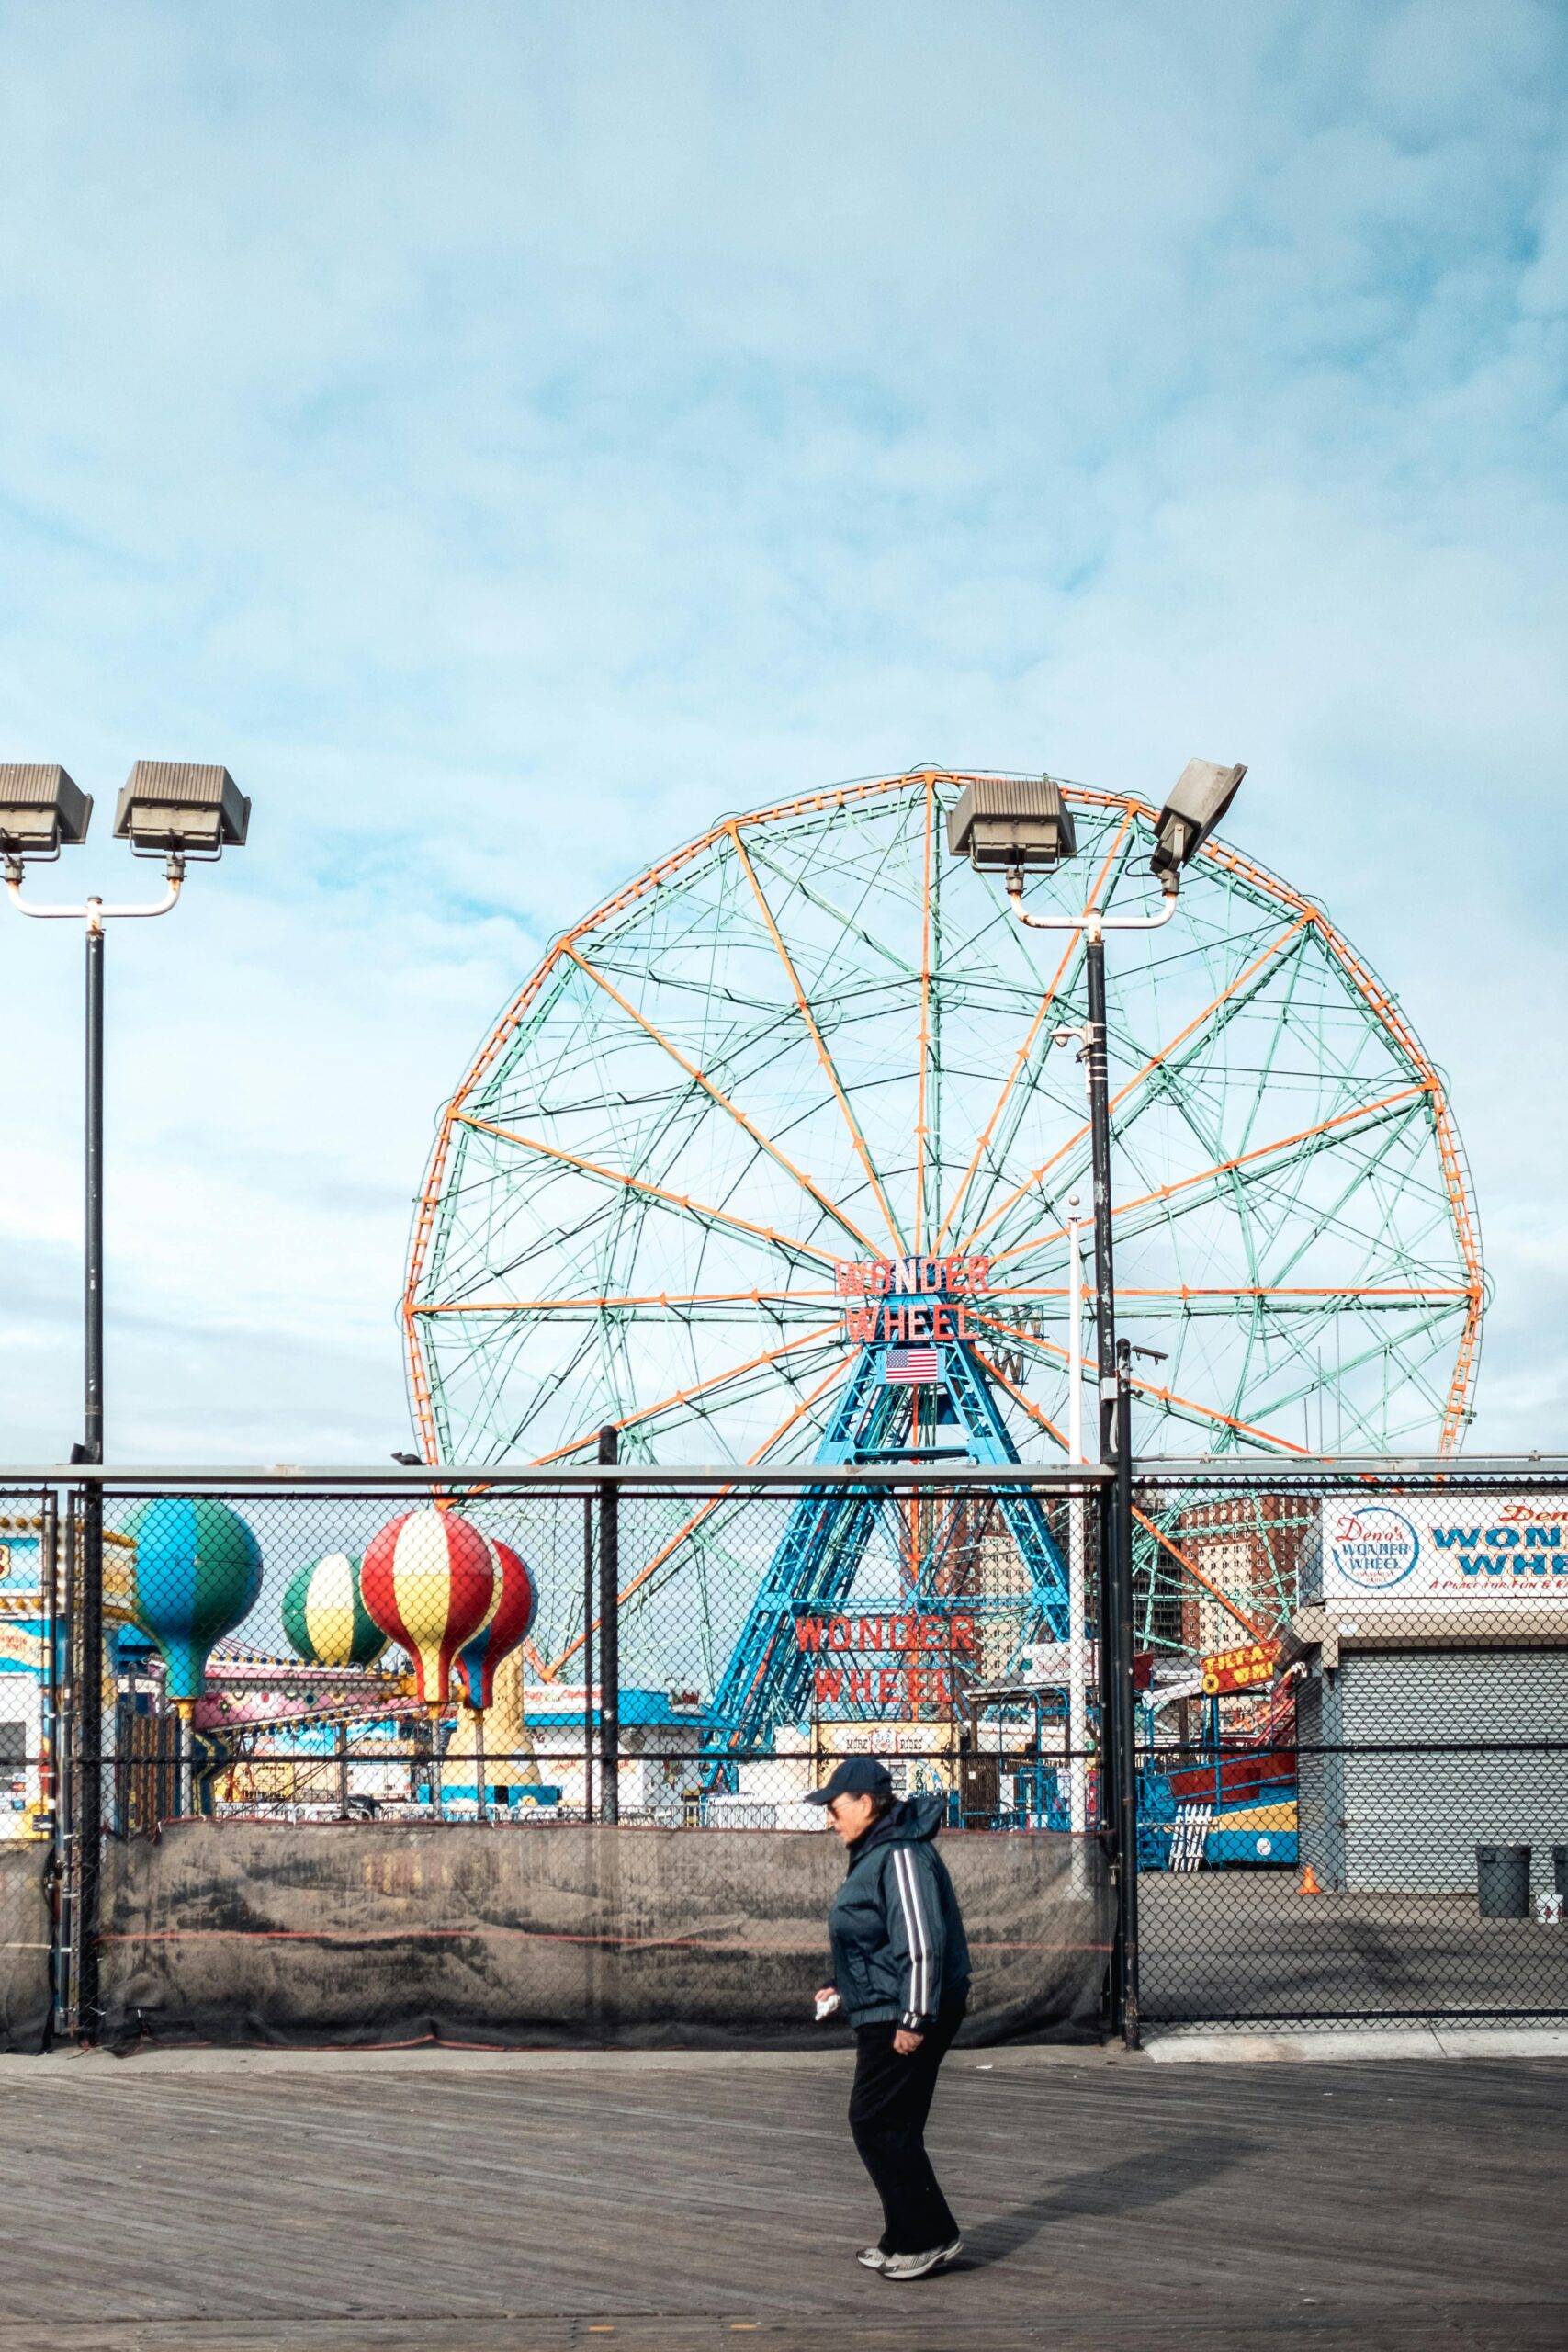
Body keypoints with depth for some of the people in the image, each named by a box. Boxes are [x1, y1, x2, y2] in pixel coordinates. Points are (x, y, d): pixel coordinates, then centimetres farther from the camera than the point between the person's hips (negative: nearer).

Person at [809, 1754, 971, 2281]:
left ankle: (929, 2237, -2)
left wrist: (914, 2017, -24)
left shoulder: (901, 1856, -18)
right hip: (882, 2014, 11)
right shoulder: (872, 1853, 15)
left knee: (877, 2122, -8)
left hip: (905, 2020, -11)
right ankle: (905, 2239, 21)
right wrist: (844, 1986, 22)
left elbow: (921, 1941, -24)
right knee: (890, 2126, 13)